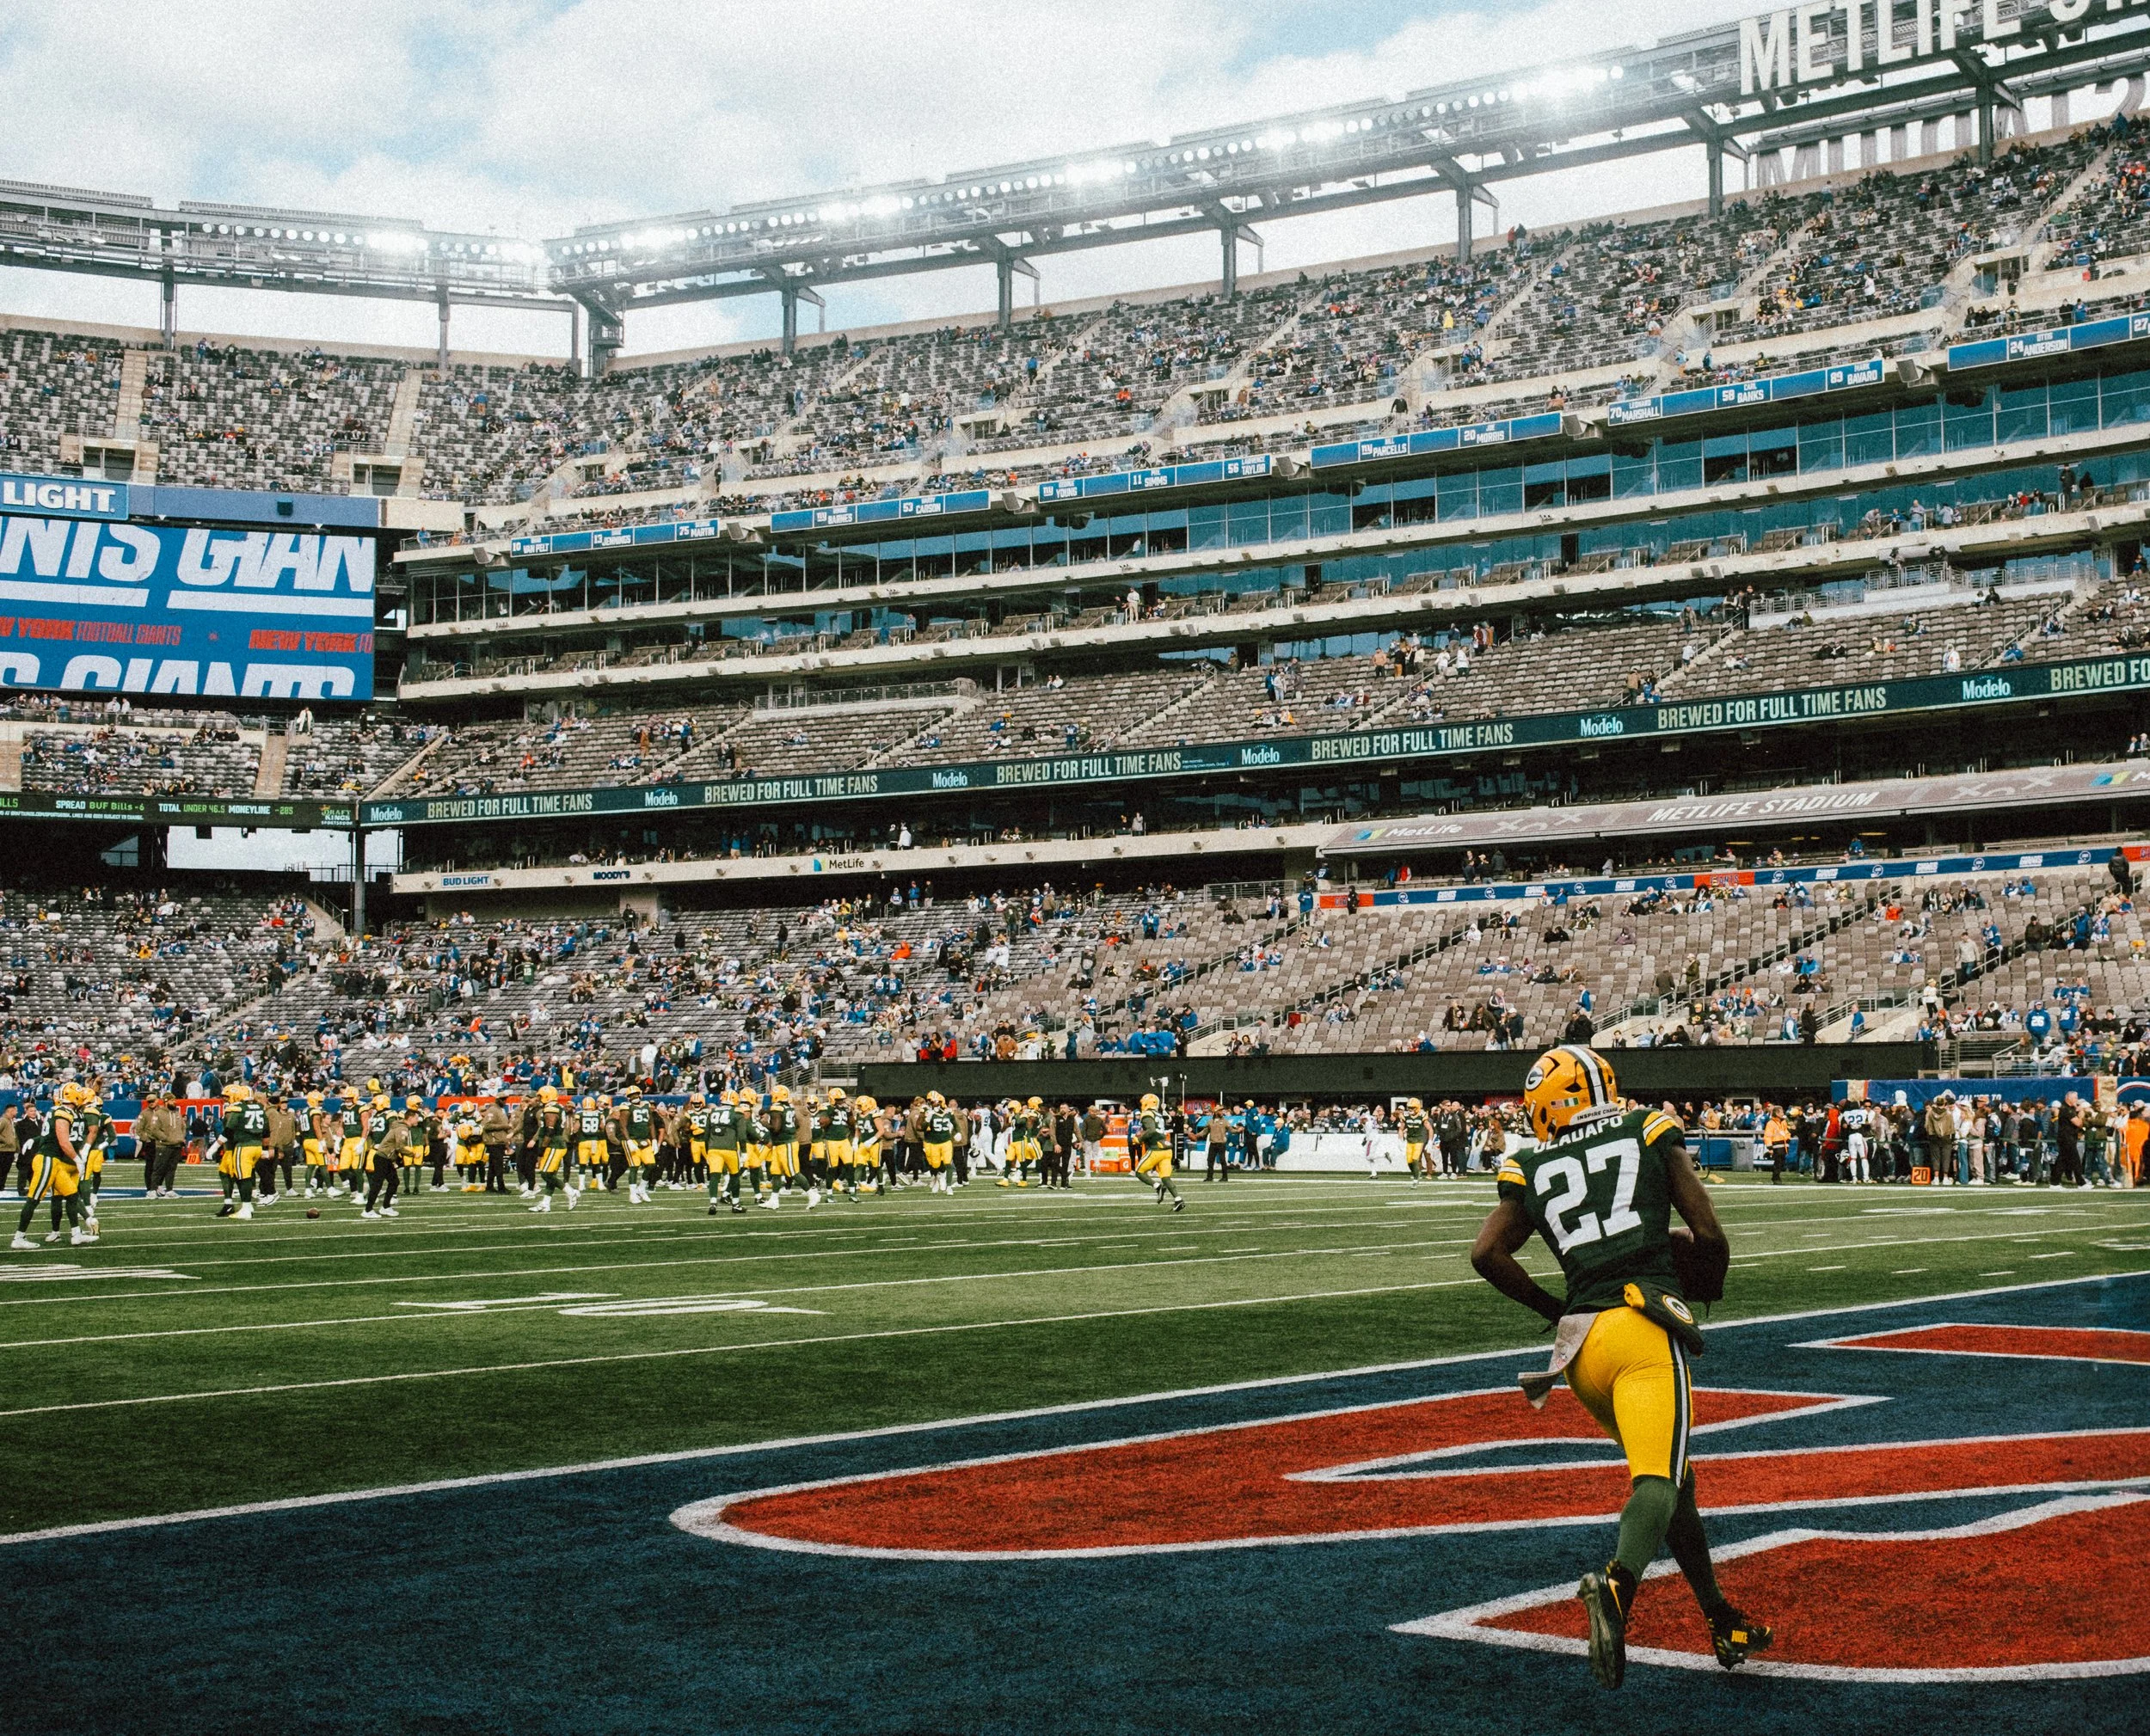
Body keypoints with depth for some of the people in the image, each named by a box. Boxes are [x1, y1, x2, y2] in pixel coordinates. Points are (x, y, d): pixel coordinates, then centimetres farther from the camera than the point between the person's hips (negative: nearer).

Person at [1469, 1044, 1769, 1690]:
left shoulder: (1534, 1170, 17)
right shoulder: (1650, 1133, 12)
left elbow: (1486, 1253, 7)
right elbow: (1710, 1235, 7)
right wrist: (1709, 1287, 28)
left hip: (1581, 1340, 4)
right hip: (1644, 1325, -4)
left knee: (1672, 1476, 19)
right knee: (1659, 1479, -16)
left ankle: (1725, 1625, 26)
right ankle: (1617, 1584, -44)